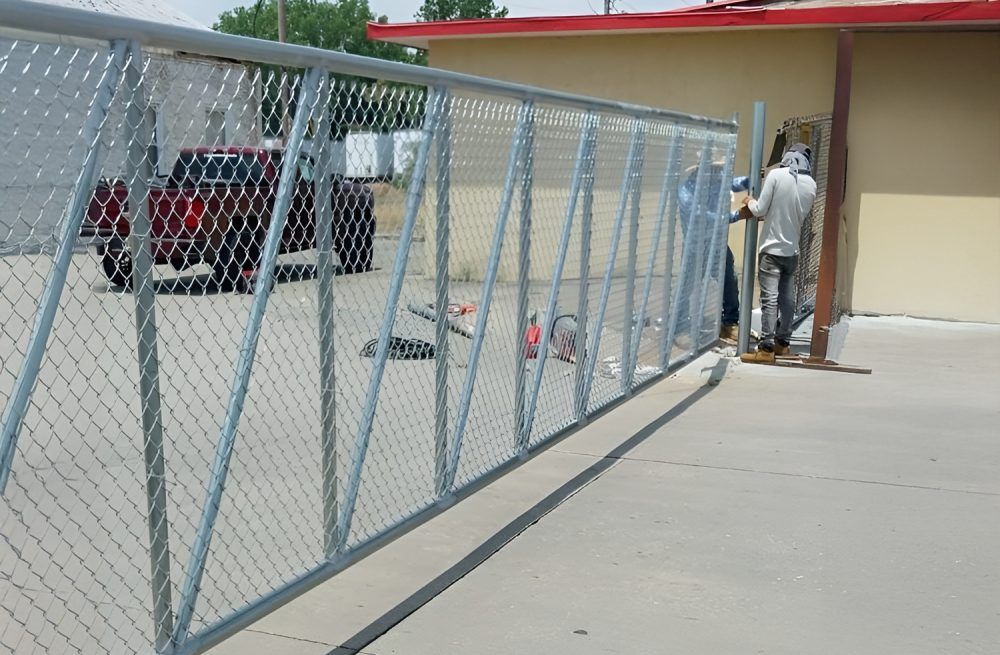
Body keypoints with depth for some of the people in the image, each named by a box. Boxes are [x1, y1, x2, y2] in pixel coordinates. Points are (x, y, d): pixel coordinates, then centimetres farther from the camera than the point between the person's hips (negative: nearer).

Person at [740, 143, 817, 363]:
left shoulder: (776, 175, -12)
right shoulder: (811, 184, 3)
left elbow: (760, 210, -10)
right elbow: (801, 215, 13)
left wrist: (750, 202, 11)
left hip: (772, 248, -5)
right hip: (792, 250, 5)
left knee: (770, 299, -8)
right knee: (787, 297, 12)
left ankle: (766, 348, -11)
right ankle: (782, 342, 21)